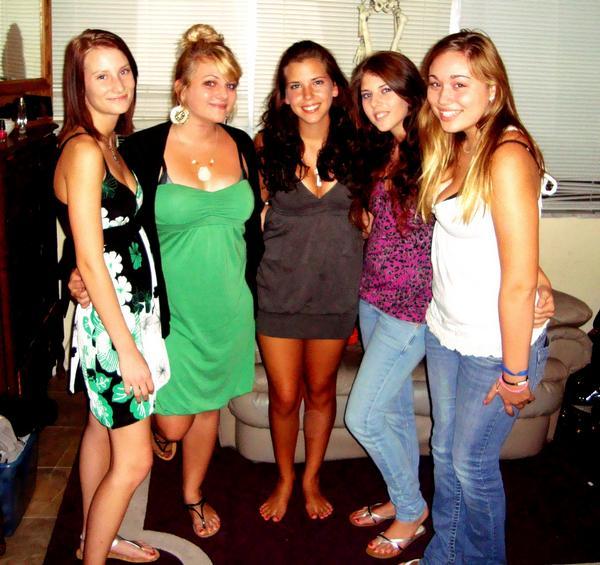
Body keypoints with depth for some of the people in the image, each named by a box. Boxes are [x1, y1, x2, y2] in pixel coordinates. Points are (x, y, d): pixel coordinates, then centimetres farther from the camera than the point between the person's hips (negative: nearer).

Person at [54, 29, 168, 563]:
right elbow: (90, 261, -21)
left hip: (129, 312, 9)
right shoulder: (83, 151, -19)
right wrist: (127, 348, -20)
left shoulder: (108, 145, 10)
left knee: (103, 428, 22)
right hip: (110, 321, -9)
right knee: (134, 460, 0)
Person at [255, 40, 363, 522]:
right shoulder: (267, 145, -8)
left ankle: (311, 479, 41)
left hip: (337, 289, 1)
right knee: (284, 395, 11)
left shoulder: (356, 144, -6)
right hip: (280, 289, -1)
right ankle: (284, 481, 37)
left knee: (321, 391, 17)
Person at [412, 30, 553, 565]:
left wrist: (515, 373, -17)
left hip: (496, 344, -7)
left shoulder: (508, 158, -22)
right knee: (445, 450, 20)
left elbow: (518, 282, -22)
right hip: (445, 331, 8)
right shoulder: (452, 149, 3)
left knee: (473, 462, 10)